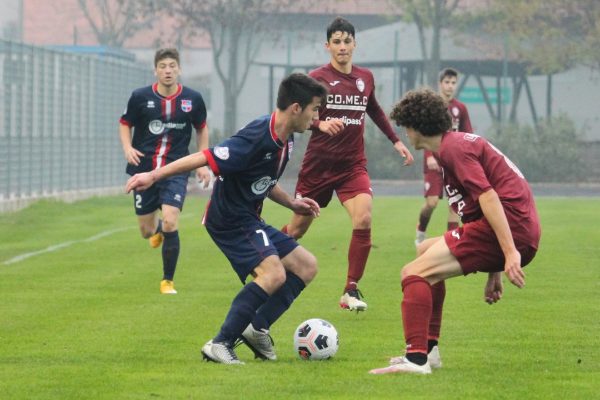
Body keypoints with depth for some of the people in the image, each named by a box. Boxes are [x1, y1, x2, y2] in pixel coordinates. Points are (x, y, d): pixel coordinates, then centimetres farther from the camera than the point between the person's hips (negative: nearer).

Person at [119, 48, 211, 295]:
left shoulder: (192, 99, -2)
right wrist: (127, 148, -9)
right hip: (144, 169, 1)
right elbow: (125, 124, 10)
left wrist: (202, 164, 10)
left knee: (170, 223, -19)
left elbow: (202, 128, 14)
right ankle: (157, 229, 48)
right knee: (147, 231, 6)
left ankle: (167, 281, -1)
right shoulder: (140, 97, -5)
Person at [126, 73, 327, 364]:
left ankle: (257, 328, 4)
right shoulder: (257, 138, -24)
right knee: (274, 274, -26)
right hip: (230, 219, -10)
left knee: (306, 266, 8)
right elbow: (205, 158, -24)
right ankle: (221, 345, -22)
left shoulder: (285, 140, 6)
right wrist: (153, 176, -23)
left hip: (249, 220, 10)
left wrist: (292, 203, 13)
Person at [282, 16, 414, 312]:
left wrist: (396, 141, 24)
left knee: (363, 220, -21)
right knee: (297, 229, 7)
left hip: (353, 165, 3)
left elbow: (375, 111, 25)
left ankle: (351, 292, -11)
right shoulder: (318, 77, -7)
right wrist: (321, 124, -34)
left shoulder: (365, 78, 7)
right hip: (318, 164, -3)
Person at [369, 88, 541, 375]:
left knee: (414, 272, -15)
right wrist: (494, 273, 29)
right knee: (426, 251, 26)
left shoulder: (453, 147, -7)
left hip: (510, 230, -10)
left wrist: (510, 253, -27)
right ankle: (428, 350, 24)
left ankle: (417, 358, -24)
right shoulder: (462, 142, 26)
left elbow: (488, 196, -19)